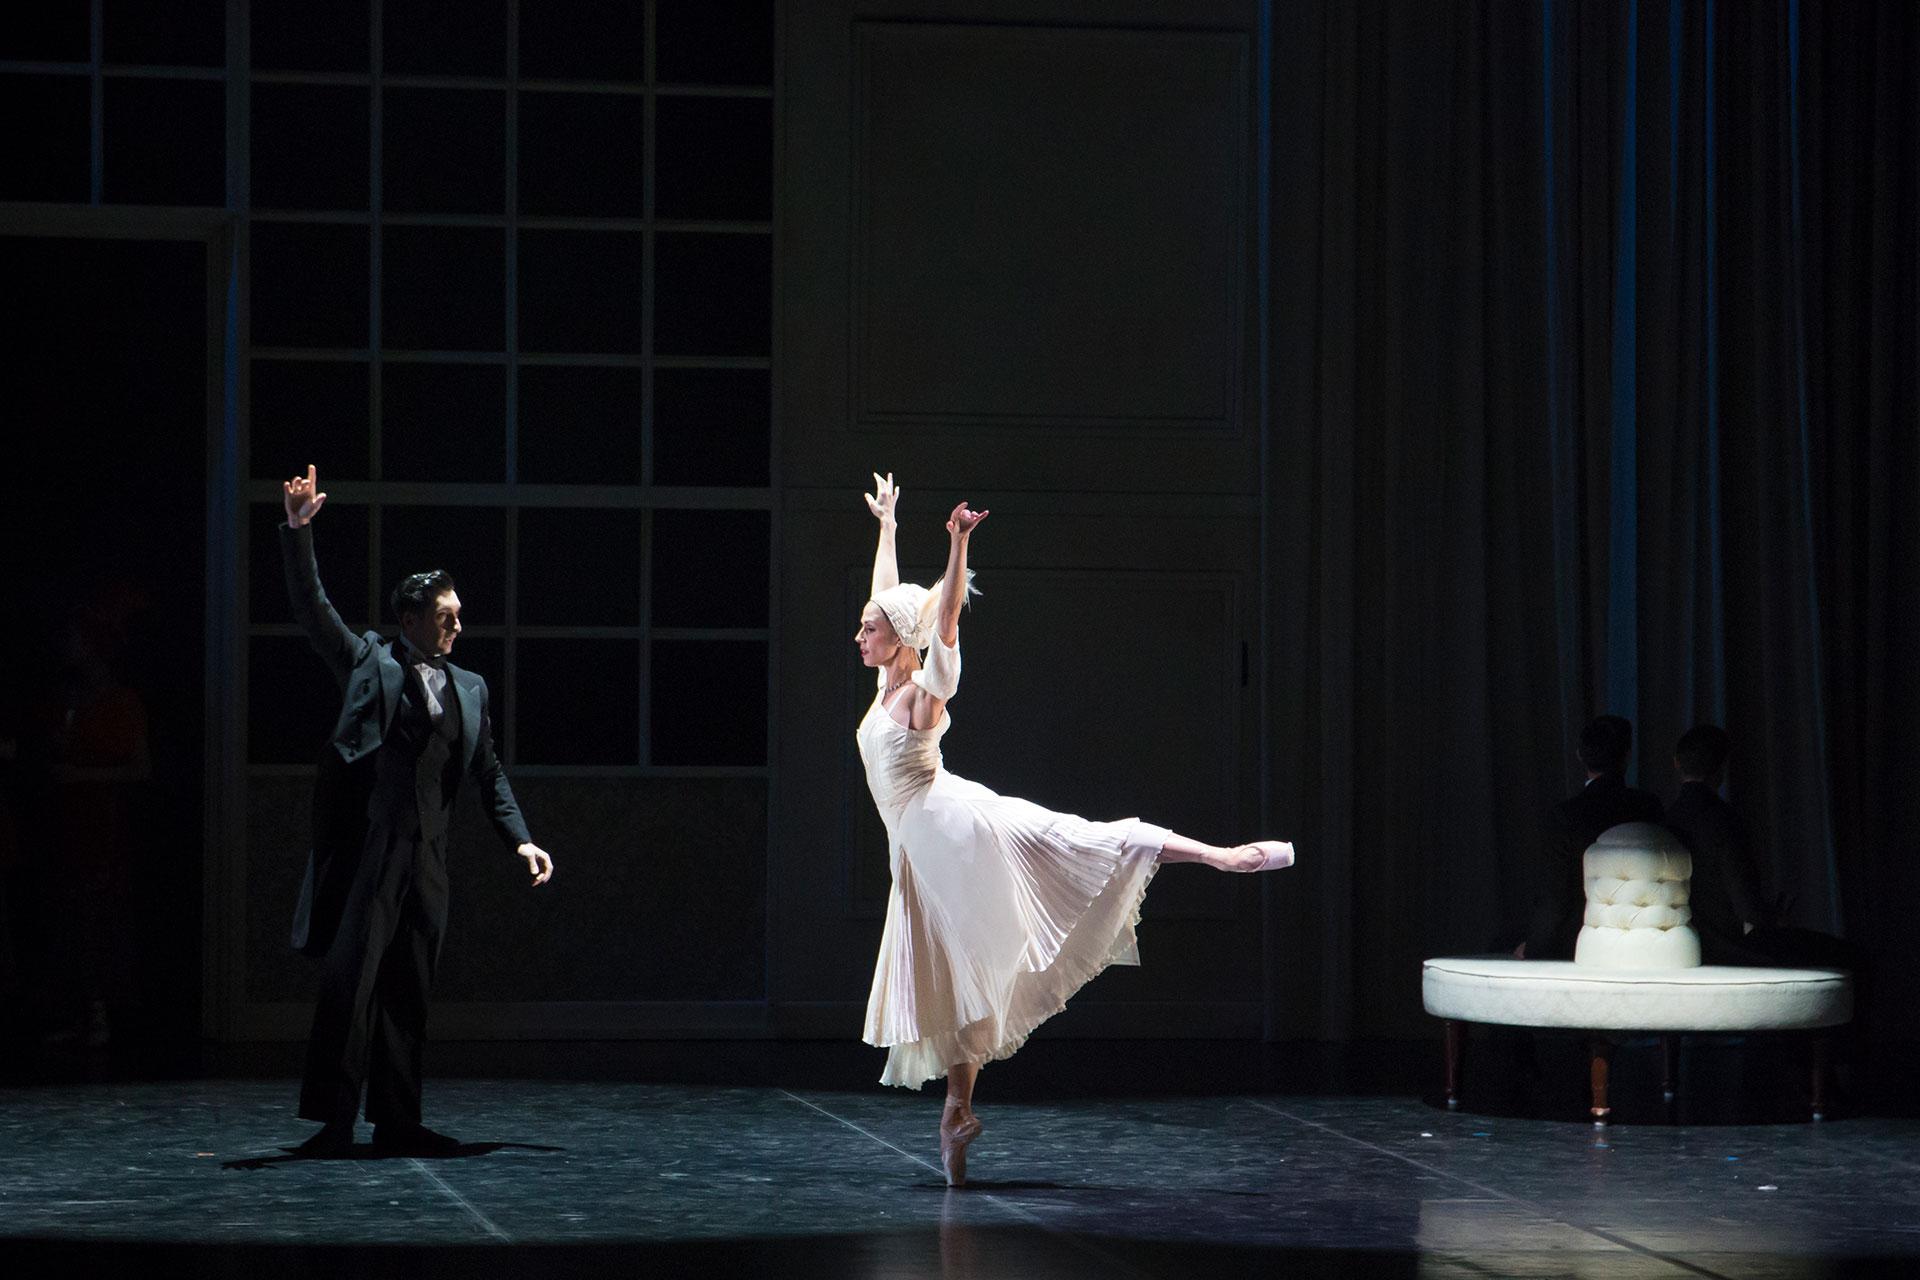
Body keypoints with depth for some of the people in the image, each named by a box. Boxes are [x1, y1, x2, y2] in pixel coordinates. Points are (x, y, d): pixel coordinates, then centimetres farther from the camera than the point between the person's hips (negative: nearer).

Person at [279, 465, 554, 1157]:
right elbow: (311, 606, -1)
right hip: (366, 847, -5)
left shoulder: (469, 688, 18)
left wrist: (521, 839, 10)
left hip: (426, 857, 5)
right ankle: (333, 1121, -8)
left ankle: (397, 1124, 12)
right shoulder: (368, 662, 6)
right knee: (349, 980, -10)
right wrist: (298, 532, -13)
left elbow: (489, 772, 21)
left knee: (408, 994, 7)